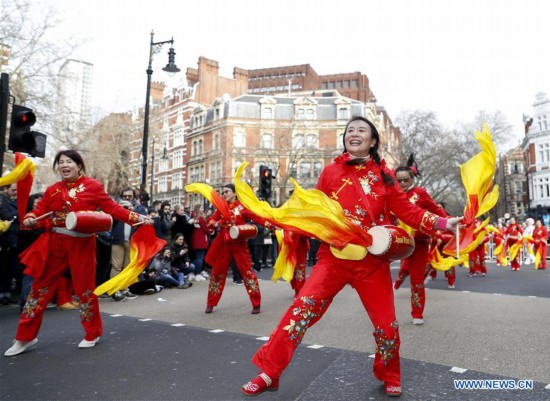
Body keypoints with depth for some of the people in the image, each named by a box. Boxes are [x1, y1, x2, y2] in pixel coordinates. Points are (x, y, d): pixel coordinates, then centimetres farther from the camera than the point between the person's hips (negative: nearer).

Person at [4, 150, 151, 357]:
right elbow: (40, 211, 4)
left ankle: (93, 334, 23)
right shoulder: (53, 190, 8)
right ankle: (26, 337, 26)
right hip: (55, 243, 4)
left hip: (82, 244, -4)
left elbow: (112, 208, -7)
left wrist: (136, 218, -15)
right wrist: (30, 219, -17)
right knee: (41, 285, 10)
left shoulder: (92, 186, -5)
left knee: (84, 287, 5)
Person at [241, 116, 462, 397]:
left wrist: (442, 223, -8)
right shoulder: (330, 172, 5)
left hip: (373, 261, 1)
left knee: (387, 324, 6)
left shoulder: (383, 174, 6)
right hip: (334, 257, -1)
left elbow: (407, 212, 4)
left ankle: (389, 377, 36)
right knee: (301, 309, -11)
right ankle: (269, 373, 4)